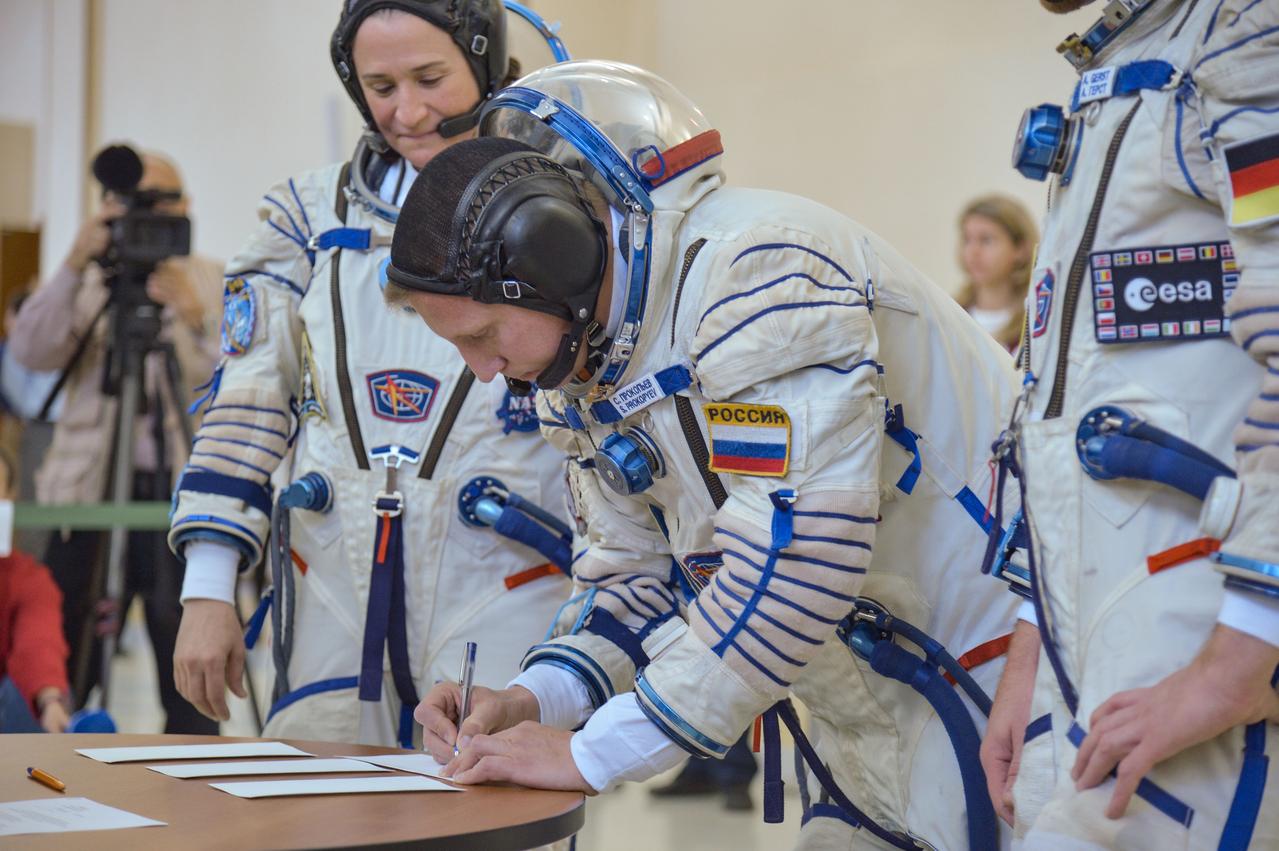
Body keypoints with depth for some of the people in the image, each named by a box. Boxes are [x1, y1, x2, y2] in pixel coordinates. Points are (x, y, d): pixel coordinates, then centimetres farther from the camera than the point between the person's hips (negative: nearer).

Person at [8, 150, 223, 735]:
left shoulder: (213, 282, 10)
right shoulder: (86, 281, 10)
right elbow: (30, 352, -8)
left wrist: (195, 318, -20)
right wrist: (74, 264, -18)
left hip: (185, 492, 0)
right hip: (90, 493, 0)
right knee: (63, 668, -2)